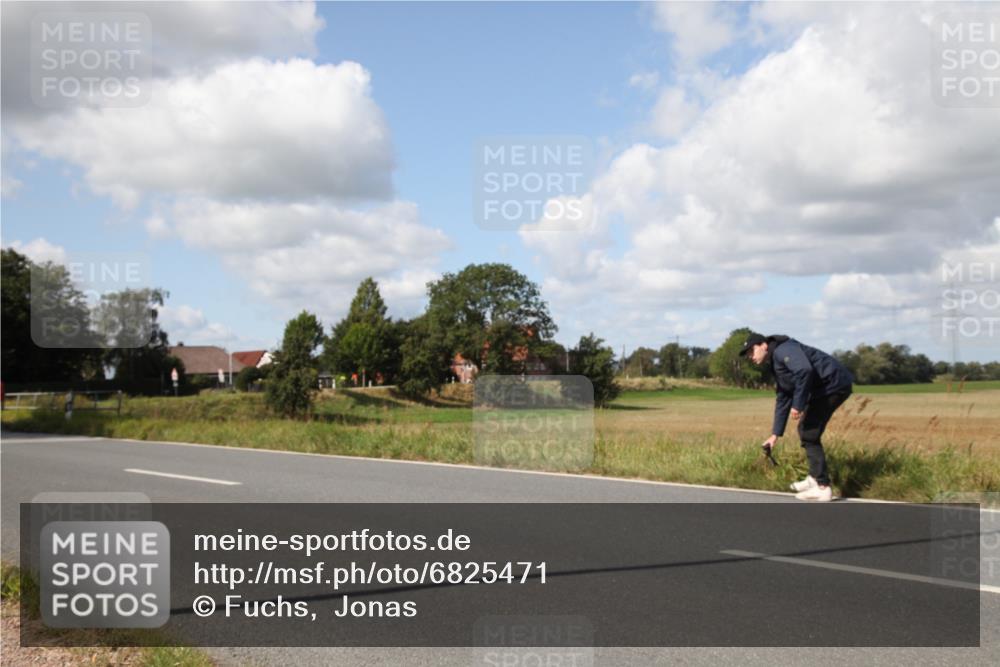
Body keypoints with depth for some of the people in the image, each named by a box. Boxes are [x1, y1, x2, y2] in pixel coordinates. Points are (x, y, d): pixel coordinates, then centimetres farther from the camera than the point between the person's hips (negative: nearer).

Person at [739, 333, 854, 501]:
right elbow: (782, 401, 24)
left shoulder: (783, 350, -12)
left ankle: (823, 487, -4)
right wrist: (775, 434, 23)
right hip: (823, 388, 10)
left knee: (809, 434, -8)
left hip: (833, 384, -10)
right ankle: (815, 478, 27)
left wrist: (798, 404, -23)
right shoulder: (776, 366, 20)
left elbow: (805, 370, -30)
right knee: (806, 430, 19)